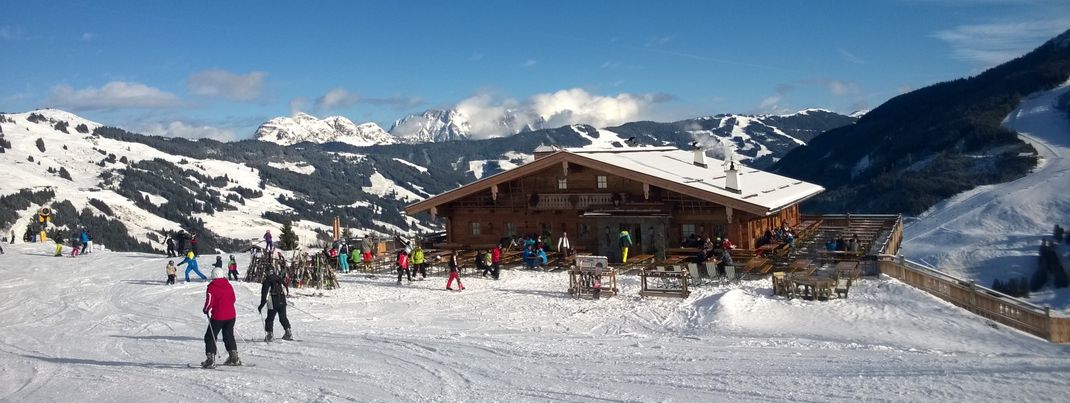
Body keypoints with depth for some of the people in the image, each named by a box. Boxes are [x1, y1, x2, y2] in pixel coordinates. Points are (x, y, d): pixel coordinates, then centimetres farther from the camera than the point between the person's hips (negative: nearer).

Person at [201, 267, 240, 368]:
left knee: (210, 337, 5)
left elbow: (209, 302, -15)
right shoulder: (229, 285, 5)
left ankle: (211, 360, -3)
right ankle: (234, 358, 21)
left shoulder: (212, 287, -11)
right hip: (231, 315, 5)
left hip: (218, 317, -5)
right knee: (229, 336, 20)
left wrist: (206, 310, 4)